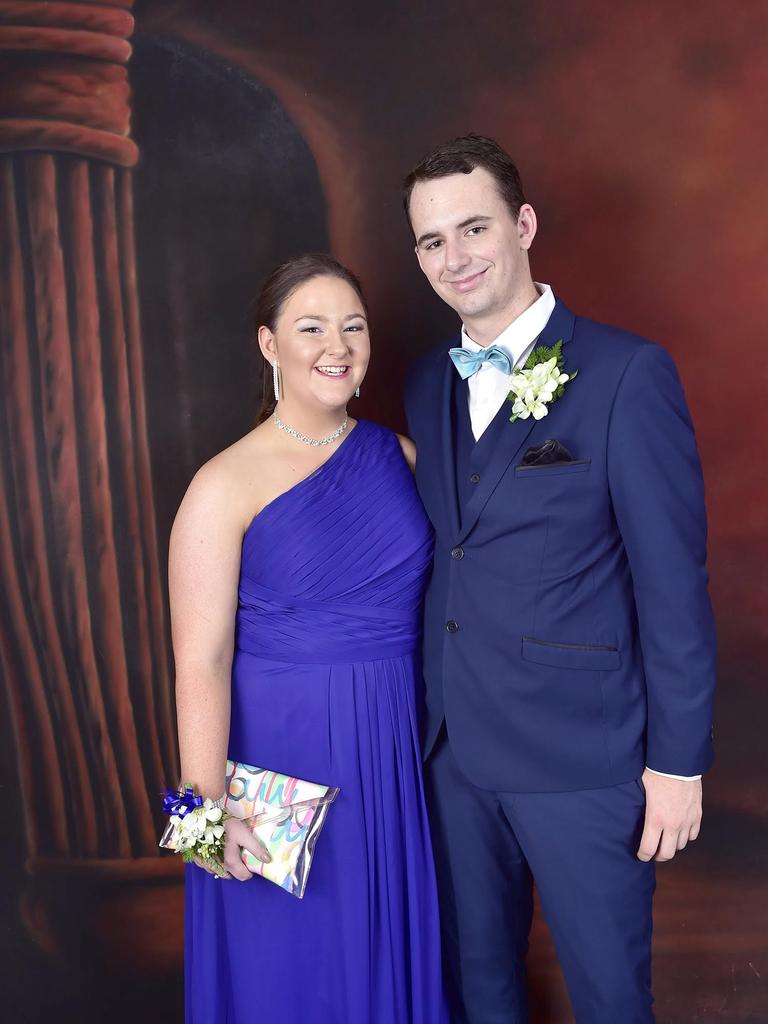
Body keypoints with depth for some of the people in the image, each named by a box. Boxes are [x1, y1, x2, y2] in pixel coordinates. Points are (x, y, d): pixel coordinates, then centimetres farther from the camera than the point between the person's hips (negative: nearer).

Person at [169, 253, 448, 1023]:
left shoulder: (398, 454, 2)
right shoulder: (226, 486, -12)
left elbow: (429, 594, 7)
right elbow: (201, 661, -15)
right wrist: (212, 809, -19)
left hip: (397, 750, 4)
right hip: (283, 754, -4)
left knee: (393, 947, 20)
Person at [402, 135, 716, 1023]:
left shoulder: (626, 373, -12)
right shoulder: (427, 382, 7)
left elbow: (673, 580, -12)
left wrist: (678, 758, -11)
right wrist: (427, 705, 10)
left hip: (583, 752, -5)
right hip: (454, 748, 6)